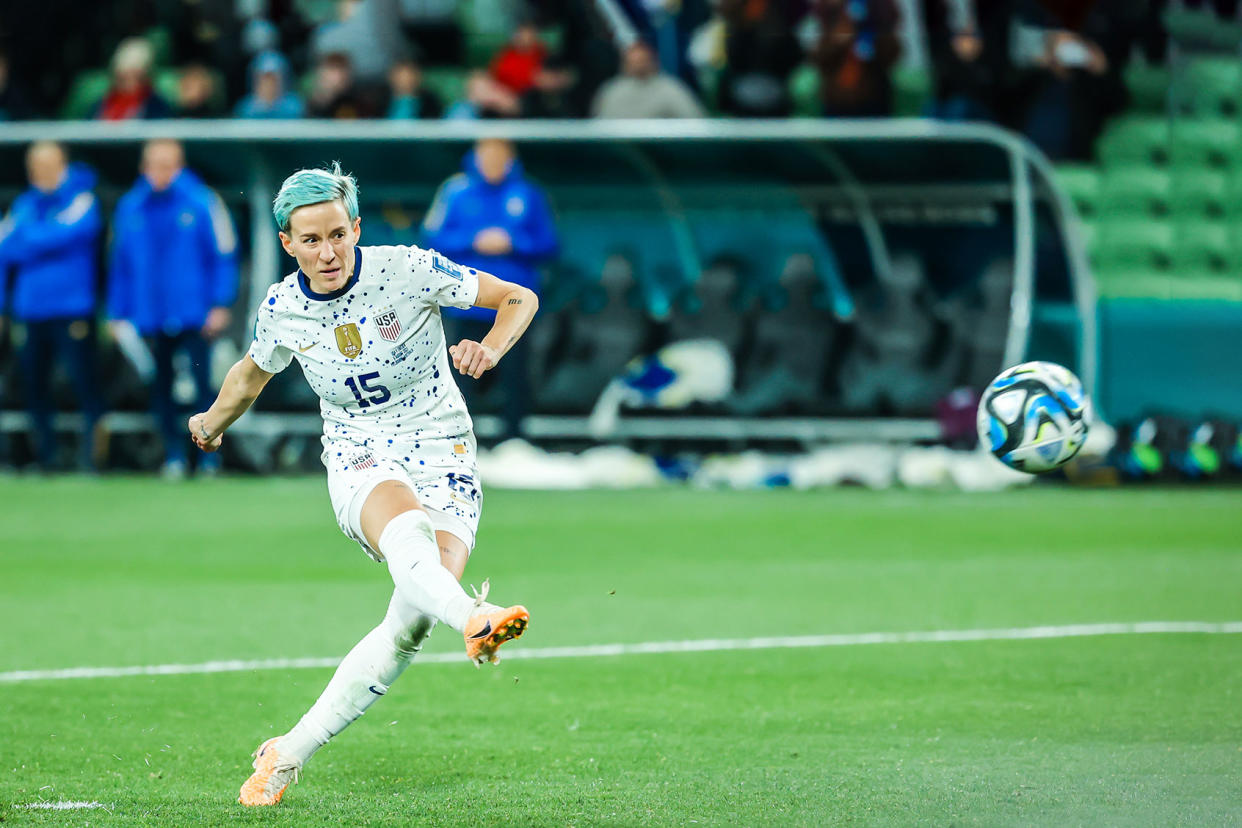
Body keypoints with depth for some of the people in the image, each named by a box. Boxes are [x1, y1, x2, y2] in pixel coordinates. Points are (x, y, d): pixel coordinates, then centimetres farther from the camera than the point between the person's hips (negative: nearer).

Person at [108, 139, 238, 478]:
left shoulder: (202, 203, -3)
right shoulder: (130, 208, 7)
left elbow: (224, 256, -2)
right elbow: (121, 265, 13)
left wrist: (220, 305, -8)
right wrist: (118, 314, 10)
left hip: (196, 318, -3)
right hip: (150, 318, 3)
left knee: (204, 383, -6)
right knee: (160, 389, 5)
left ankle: (210, 456, 2)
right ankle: (174, 454, 15)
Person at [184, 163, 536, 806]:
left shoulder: (407, 270, -11)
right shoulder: (282, 310, -1)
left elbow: (520, 300, -3)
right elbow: (252, 373, 23)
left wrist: (488, 350, -23)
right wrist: (212, 423, 39)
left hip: (443, 459, -1)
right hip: (359, 463, 1)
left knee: (413, 621, -23)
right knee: (406, 528, -38)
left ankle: (289, 754, -12)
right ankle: (472, 617, -71)